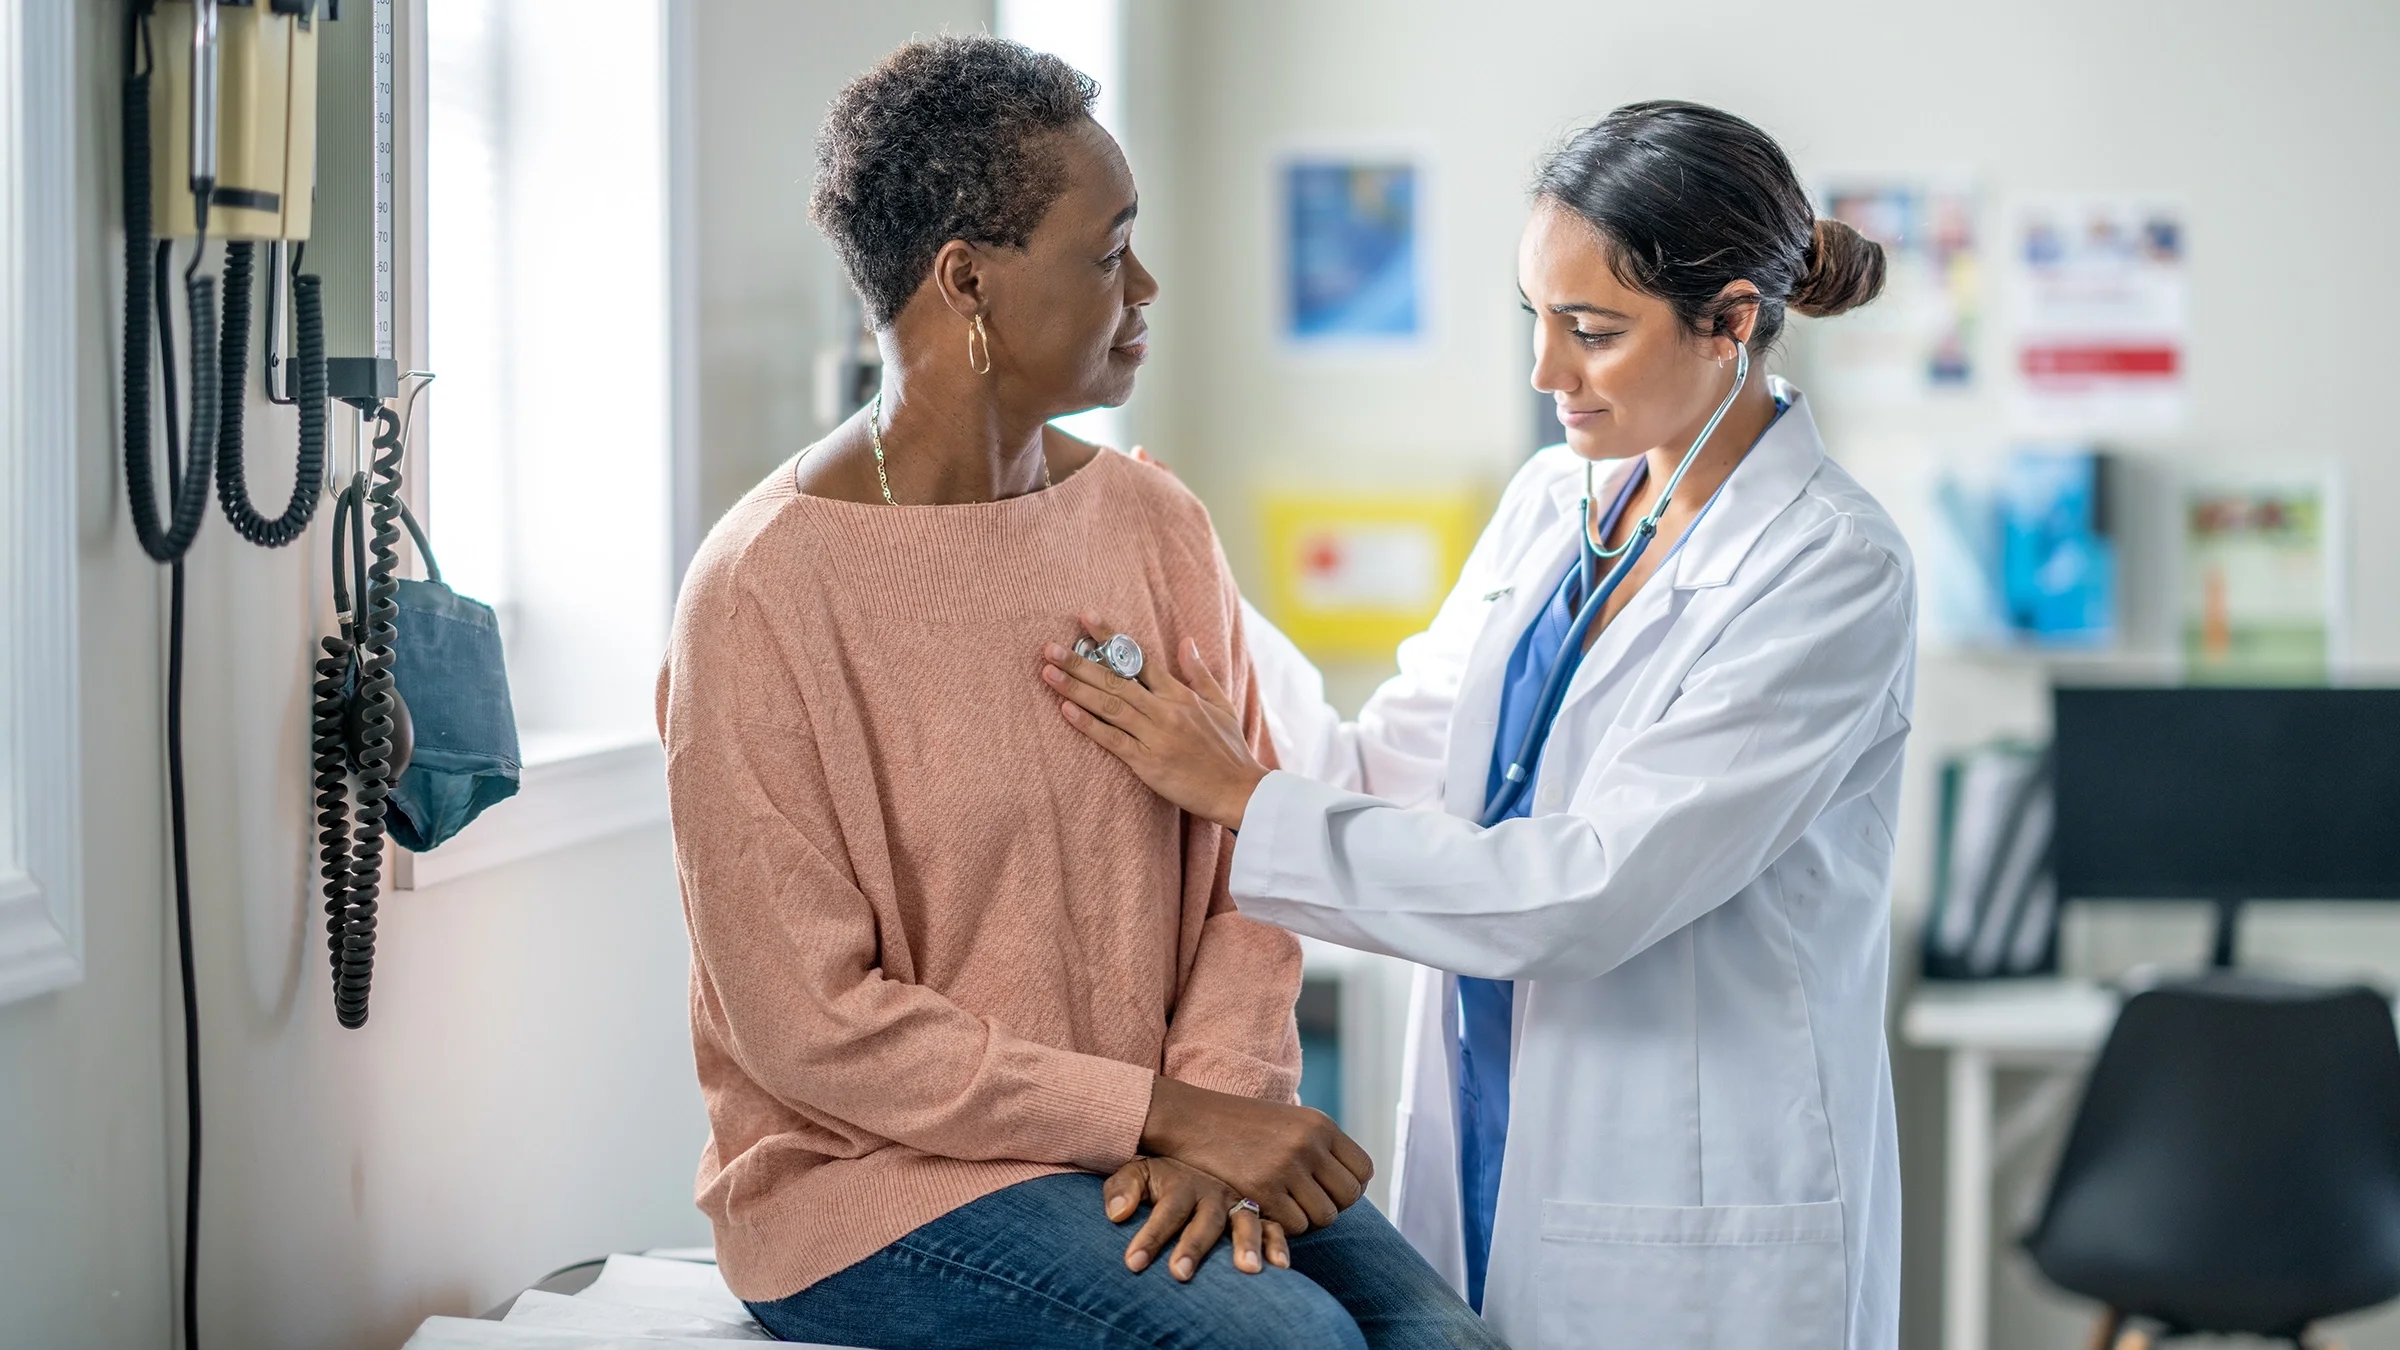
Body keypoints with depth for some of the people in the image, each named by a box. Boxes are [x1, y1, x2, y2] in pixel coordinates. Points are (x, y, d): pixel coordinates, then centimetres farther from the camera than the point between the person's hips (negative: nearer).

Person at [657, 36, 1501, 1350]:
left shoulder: (1158, 526, 6)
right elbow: (808, 1024, -14)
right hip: (872, 1180, -5)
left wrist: (1217, 1108, -13)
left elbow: (1245, 870, 6)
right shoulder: (764, 593, -12)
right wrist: (1164, 1111, -16)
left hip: (1141, 1148, 5)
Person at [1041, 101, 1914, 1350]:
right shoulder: (1553, 502, 7)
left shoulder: (1833, 572, -16)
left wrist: (1245, 798, -20)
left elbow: (1585, 893, -22)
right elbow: (1395, 774, 5)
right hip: (1490, 1169, 6)